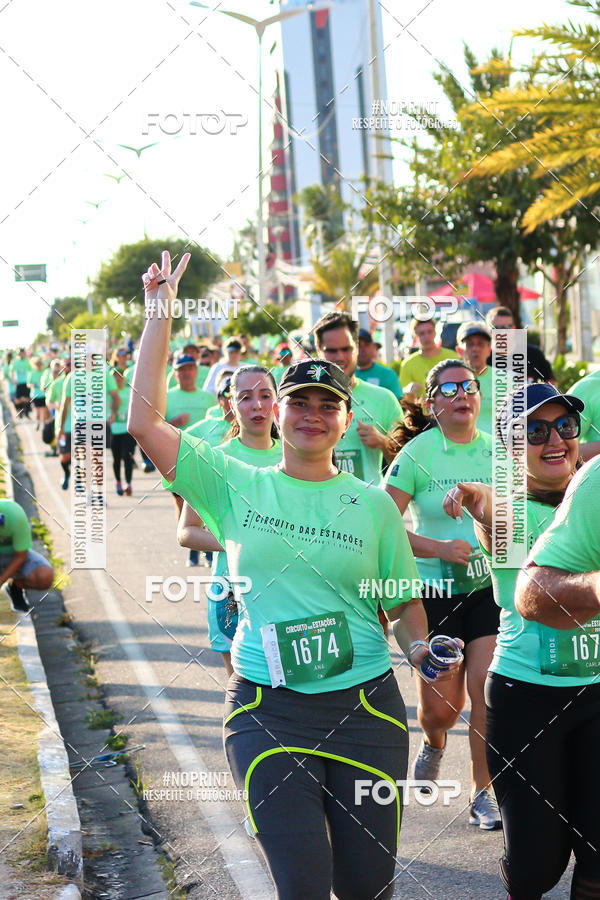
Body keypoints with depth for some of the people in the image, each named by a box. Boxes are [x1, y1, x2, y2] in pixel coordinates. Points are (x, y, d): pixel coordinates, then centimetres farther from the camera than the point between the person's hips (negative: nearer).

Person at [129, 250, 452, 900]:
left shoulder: (373, 505, 6)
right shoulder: (237, 486, 2)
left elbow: (404, 603, 14)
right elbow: (144, 423, -5)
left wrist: (420, 647, -8)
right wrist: (159, 313, -5)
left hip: (365, 709, 2)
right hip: (268, 712, -1)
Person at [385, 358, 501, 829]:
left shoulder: (497, 450, 3)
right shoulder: (417, 453, -8)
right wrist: (441, 549, -19)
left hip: (490, 585, 2)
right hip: (434, 591, -2)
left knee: (488, 687, -8)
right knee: (441, 706, 2)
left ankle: (483, 792, 8)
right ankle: (433, 742, 39)